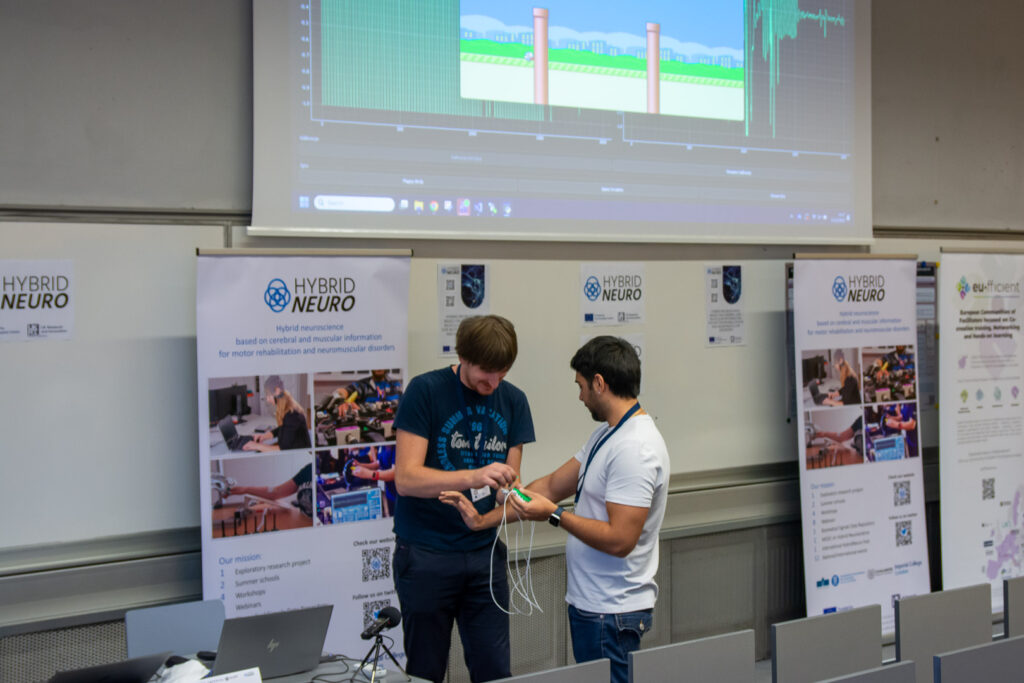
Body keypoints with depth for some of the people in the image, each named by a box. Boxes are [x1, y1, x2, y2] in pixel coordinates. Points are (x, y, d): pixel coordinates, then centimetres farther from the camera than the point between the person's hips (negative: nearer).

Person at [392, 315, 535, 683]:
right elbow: (406, 479, -17)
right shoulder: (425, 390, -10)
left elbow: (508, 480, 9)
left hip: (484, 552, 4)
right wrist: (474, 476, -31)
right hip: (425, 555, -4)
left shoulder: (513, 401, 5)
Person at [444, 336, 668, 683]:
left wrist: (555, 515, -18)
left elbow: (620, 540, -26)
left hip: (611, 615, -10)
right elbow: (552, 486, 15)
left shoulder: (635, 449, -21)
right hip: (591, 604, 10)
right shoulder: (607, 433, 12)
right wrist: (483, 519, 12)